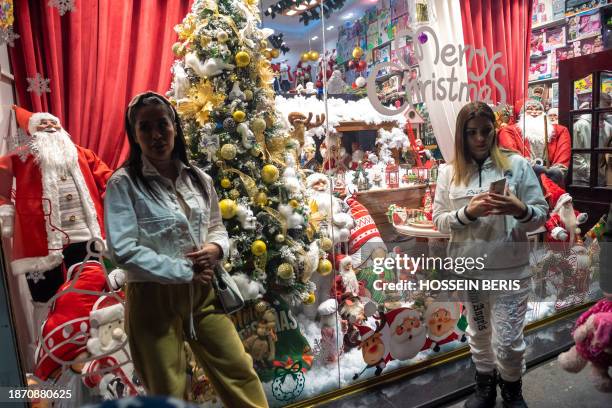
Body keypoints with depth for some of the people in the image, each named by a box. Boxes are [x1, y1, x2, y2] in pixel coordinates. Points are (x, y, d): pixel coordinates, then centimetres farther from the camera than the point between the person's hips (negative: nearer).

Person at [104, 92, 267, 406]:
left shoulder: (199, 179, 5)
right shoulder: (124, 183, -9)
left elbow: (218, 228, 15)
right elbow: (123, 251, -17)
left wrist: (216, 248, -8)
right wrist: (185, 272, -15)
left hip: (202, 293, 4)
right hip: (153, 298, -3)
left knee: (241, 372, 10)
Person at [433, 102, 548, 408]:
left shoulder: (517, 164, -3)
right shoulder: (449, 173, 0)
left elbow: (541, 214, -1)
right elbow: (439, 221, -1)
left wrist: (520, 210, -23)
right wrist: (467, 212, -19)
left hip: (510, 271, -1)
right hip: (468, 270, 2)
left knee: (508, 342, 5)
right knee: (478, 334, 19)